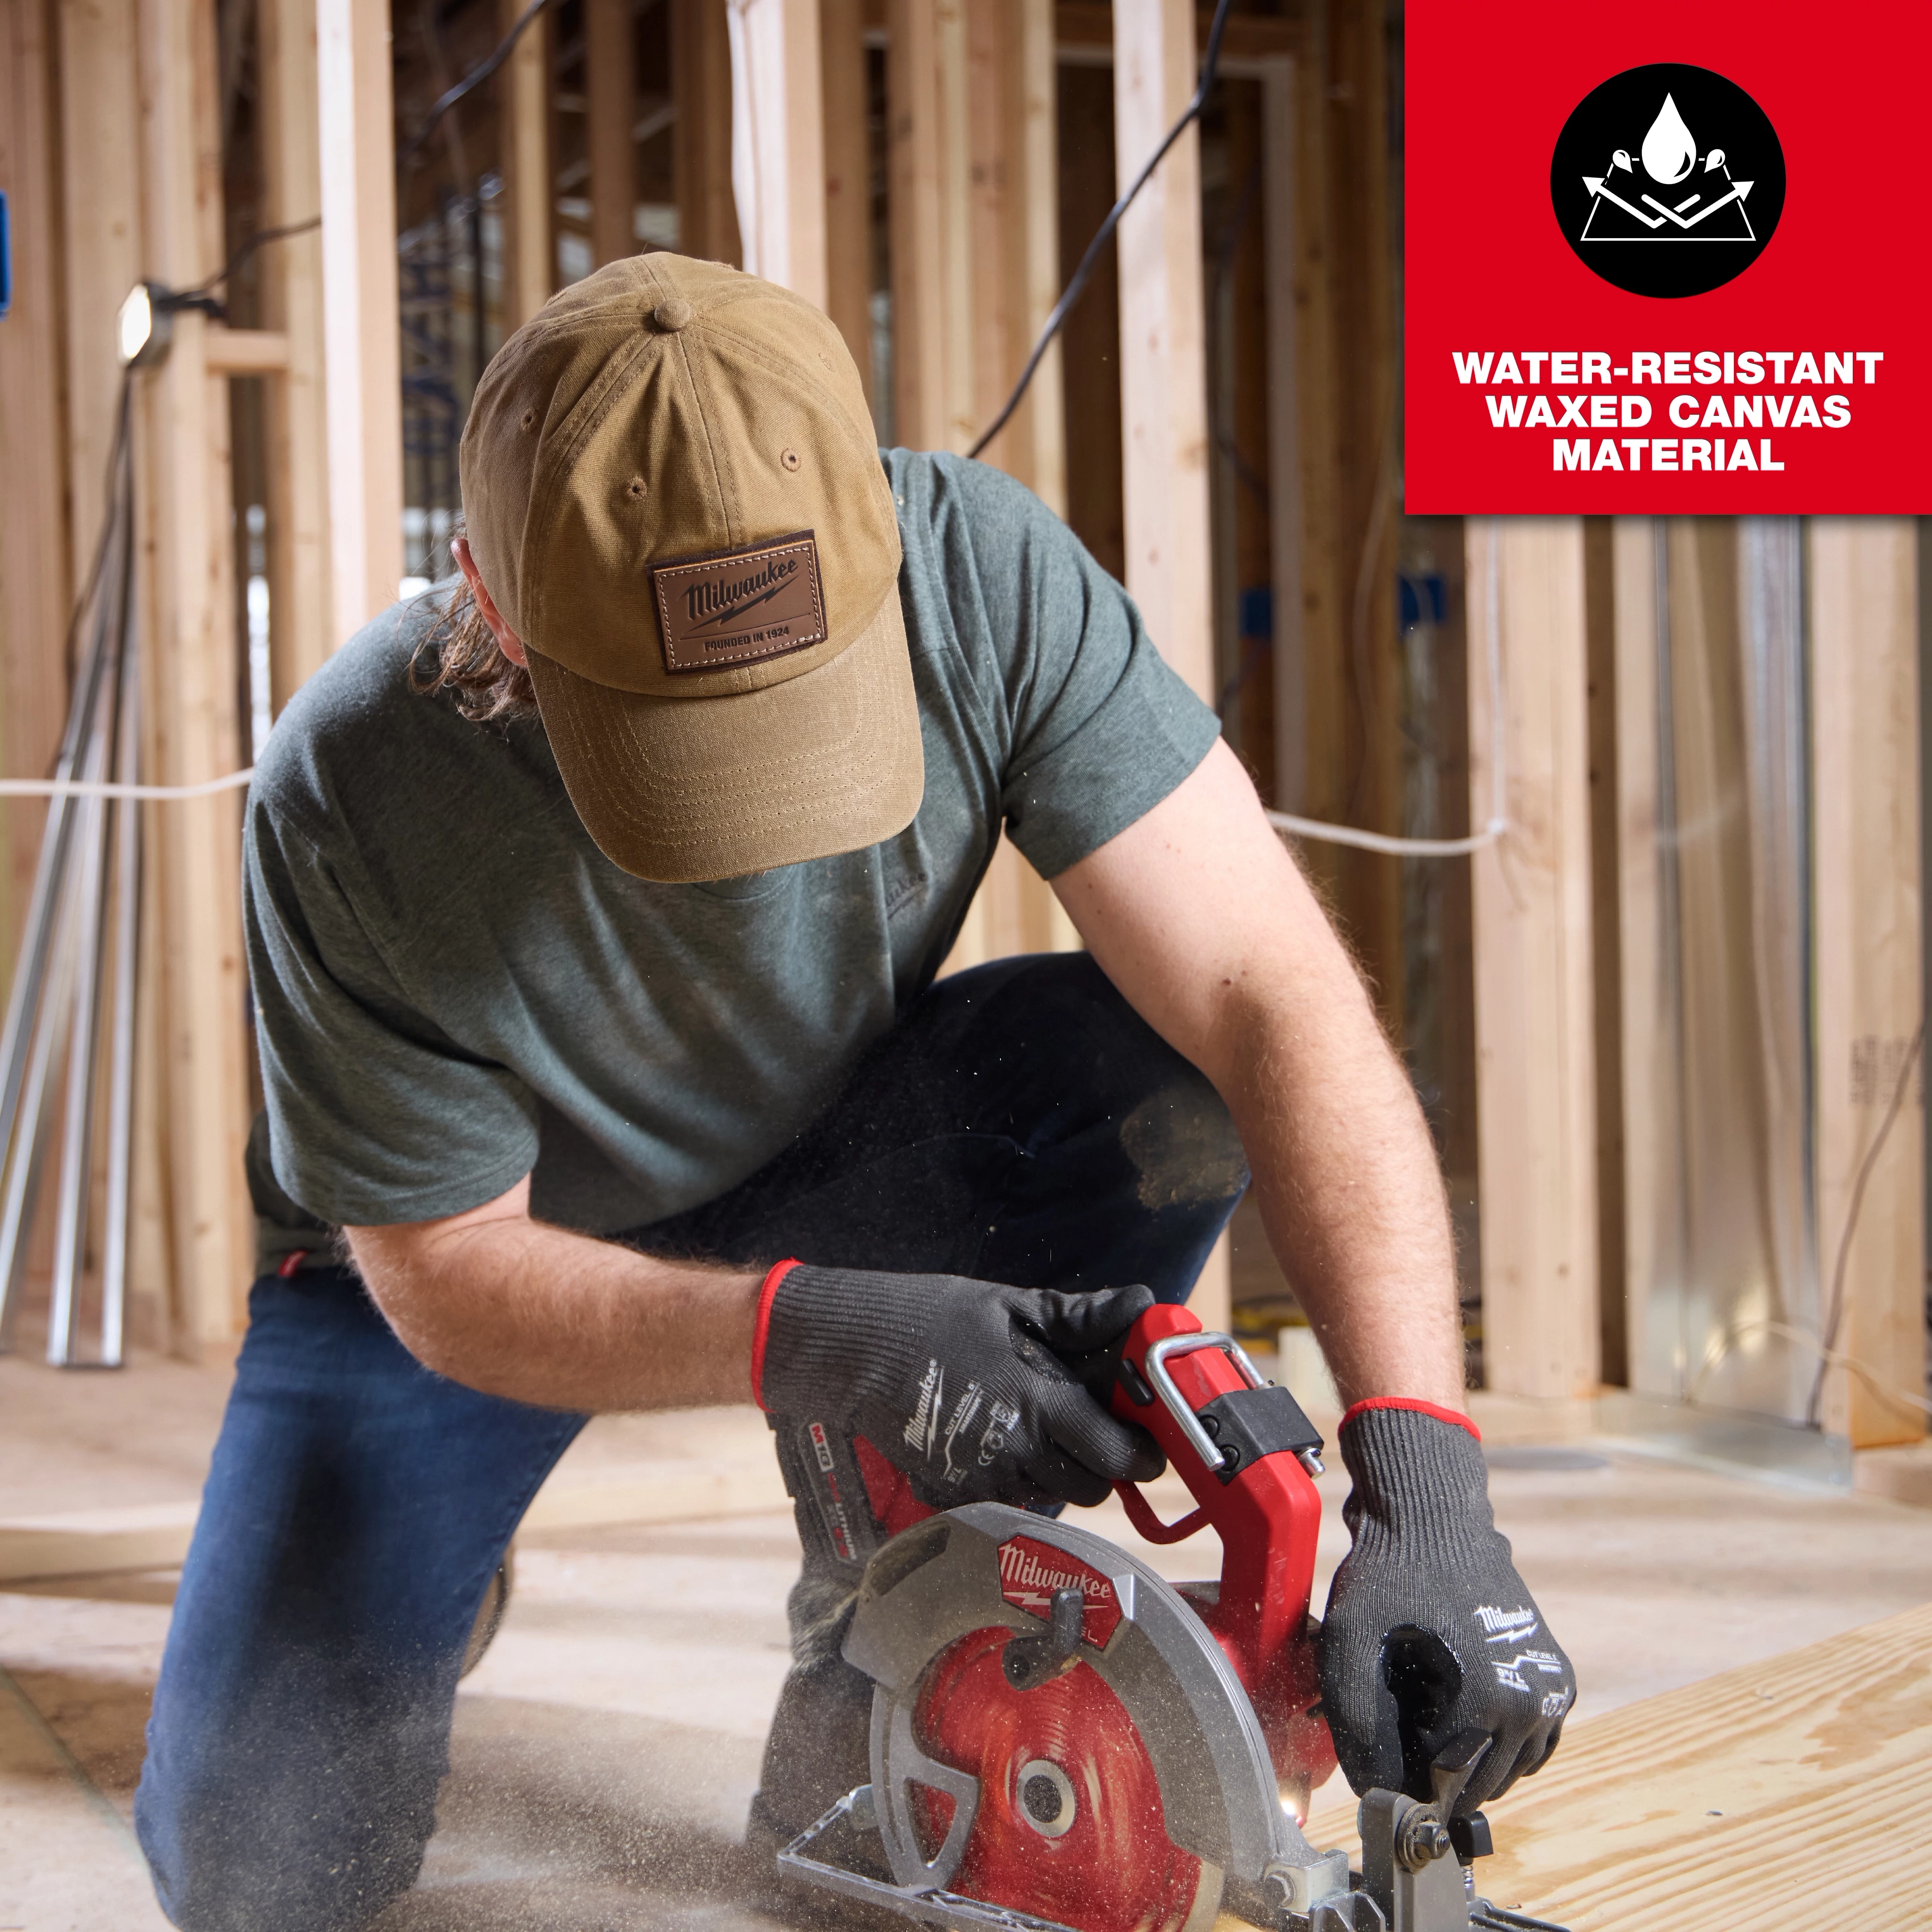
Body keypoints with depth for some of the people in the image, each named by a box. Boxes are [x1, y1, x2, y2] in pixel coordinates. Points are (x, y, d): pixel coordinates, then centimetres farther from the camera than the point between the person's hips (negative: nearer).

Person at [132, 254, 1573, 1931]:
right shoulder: (357, 803, -33)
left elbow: (1273, 995, -33)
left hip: (827, 1158, 1)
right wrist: (802, 1335, -40)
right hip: (481, 1247, -1)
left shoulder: (981, 577, -31)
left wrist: (1424, 1475, -44)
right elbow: (444, 1269, -22)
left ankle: (875, 1688, -14)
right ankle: (420, 1564, 22)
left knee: (1172, 1067, -30)